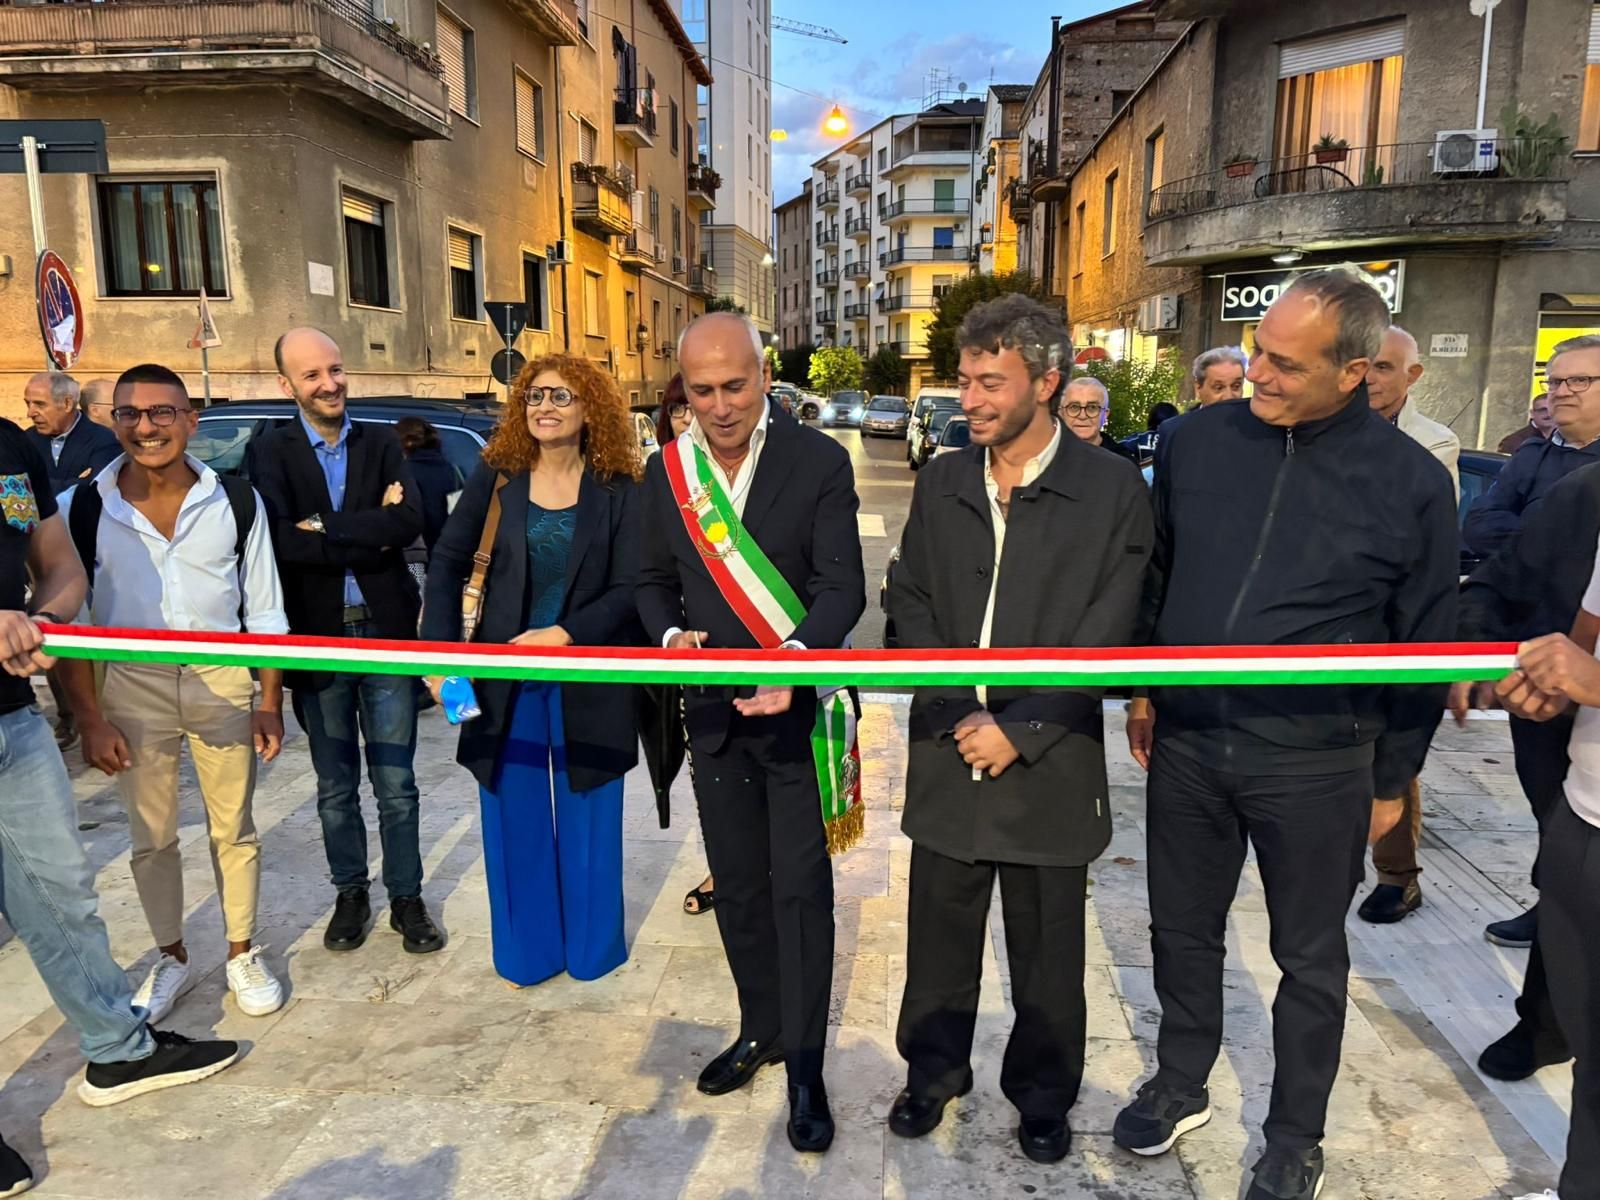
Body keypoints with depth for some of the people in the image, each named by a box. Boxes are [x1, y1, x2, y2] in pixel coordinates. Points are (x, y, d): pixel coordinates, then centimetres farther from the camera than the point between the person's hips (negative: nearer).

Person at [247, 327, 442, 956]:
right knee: (336, 786, 15)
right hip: (317, 638, 0)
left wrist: (326, 529, -15)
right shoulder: (270, 452, 0)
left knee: (395, 784, 8)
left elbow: (410, 523, -13)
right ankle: (351, 893, 32)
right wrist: (368, 534, -15)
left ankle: (406, 897, 22)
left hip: (386, 631, 0)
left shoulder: (381, 443, 4)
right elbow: (279, 540, -17)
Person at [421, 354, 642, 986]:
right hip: (504, 672, 2)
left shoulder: (616, 490, -5)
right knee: (514, 815, 11)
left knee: (587, 817, 11)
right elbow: (449, 561, 0)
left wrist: (563, 634, -21)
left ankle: (591, 946, 31)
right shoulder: (497, 475, -1)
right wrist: (440, 649, -10)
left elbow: (628, 590, -9)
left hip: (587, 676, -1)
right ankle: (526, 950, 30)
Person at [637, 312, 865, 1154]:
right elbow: (654, 580, 9)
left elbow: (843, 589, -16)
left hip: (797, 706, -4)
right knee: (737, 885, 17)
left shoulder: (820, 462, -12)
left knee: (800, 889, 4)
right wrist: (670, 636, -13)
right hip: (713, 709, 4)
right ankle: (759, 1028, 38)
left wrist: (792, 657, -34)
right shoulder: (665, 471, 2)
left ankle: (803, 1062, 21)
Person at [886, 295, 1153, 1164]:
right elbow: (911, 605, 4)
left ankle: (1043, 1094, 35)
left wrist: (1019, 731, -13)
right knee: (939, 929, 15)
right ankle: (933, 1069, 38)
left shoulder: (1113, 491, -6)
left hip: (1051, 762, -2)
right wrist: (956, 713, -8)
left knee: (1046, 945, 13)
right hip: (946, 751, 3)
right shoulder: (940, 482, 5)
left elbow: (1104, 636, -9)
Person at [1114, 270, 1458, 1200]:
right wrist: (1144, 694, 11)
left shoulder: (1412, 482, -9)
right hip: (1187, 742, 3)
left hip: (1316, 763, -2)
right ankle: (1181, 1086, 42)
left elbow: (1425, 645, -1)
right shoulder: (1196, 440, -3)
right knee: (1184, 931, 18)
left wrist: (1392, 776, 2)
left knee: (1311, 958, 15)